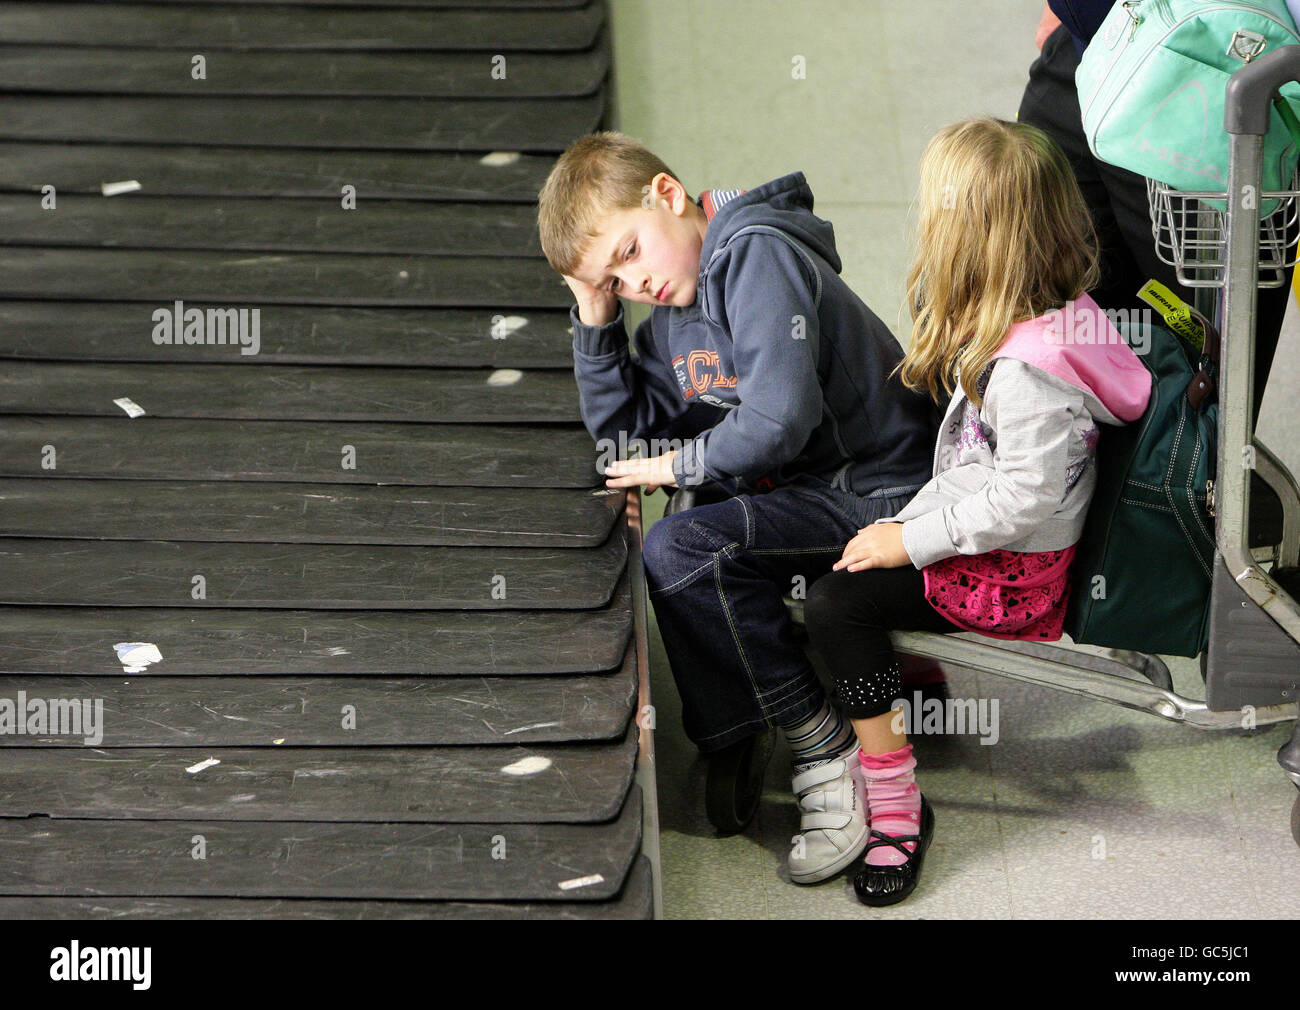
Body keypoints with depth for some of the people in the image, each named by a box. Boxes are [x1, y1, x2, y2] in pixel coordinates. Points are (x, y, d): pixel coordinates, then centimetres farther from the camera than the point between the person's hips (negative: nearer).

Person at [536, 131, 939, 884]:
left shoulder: (757, 254, -18)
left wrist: (681, 464, -12)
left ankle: (829, 756, -14)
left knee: (683, 554, -22)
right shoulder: (671, 319, 11)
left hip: (882, 492, -10)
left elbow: (779, 418, -27)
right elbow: (620, 427, 19)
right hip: (810, 485, 10)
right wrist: (596, 319, 7)